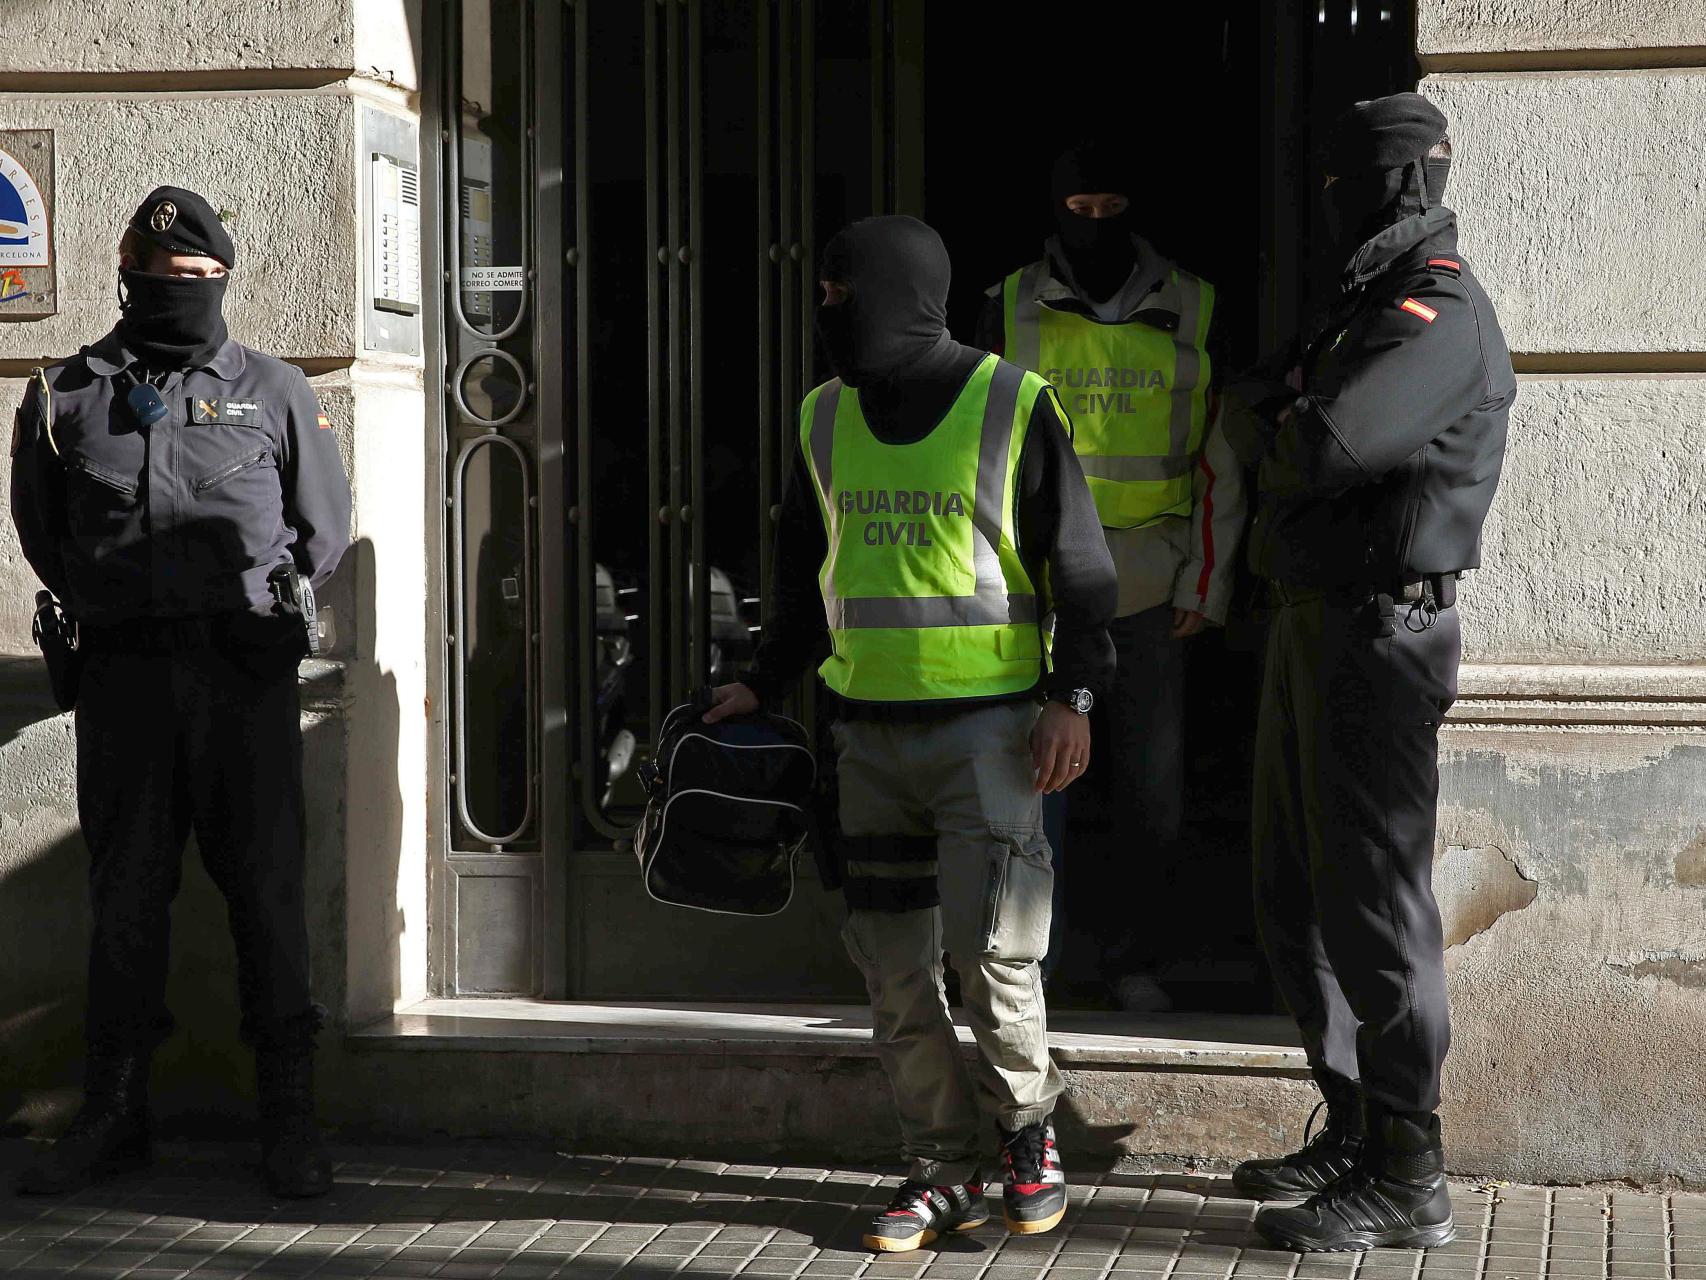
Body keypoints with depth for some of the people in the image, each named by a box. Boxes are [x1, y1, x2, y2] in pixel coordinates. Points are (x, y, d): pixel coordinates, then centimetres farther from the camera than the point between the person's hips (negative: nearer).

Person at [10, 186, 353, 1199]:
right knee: (125, 896, 6)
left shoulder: (274, 391, 10)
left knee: (269, 891, -2)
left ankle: (290, 1119, 4)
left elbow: (326, 526, 14)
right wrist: (107, 602, 10)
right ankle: (113, 1115, 16)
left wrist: (262, 603, 6)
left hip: (245, 669, -1)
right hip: (124, 673, 1)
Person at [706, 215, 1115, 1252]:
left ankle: (1030, 1129, 14)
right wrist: (764, 684, 17)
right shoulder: (826, 418, 11)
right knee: (895, 967, 4)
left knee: (990, 950, -9)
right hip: (872, 734, 5)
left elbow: (1081, 566, -2)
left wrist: (1071, 697, -9)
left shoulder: (1014, 406, -3)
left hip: (990, 726, -5)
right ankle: (946, 1169, 14)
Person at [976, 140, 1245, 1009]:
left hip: (1148, 595, 1)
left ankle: (1131, 959, 15)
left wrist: (1205, 585, 3)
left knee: (1151, 792, 3)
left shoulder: (1192, 312, 6)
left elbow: (1219, 461, 9)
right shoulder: (1011, 310, 4)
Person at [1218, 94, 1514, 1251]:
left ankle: (1408, 1181, -1)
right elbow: (1255, 415, 18)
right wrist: (1273, 405, -3)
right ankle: (1355, 1134, 26)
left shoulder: (1439, 312, -15)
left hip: (1375, 635, -10)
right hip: (1315, 625, 10)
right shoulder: (1372, 304, 18)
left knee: (1373, 904, -7)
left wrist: (1274, 426, -5)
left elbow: (1319, 446, -25)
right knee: (1298, 896, 15)